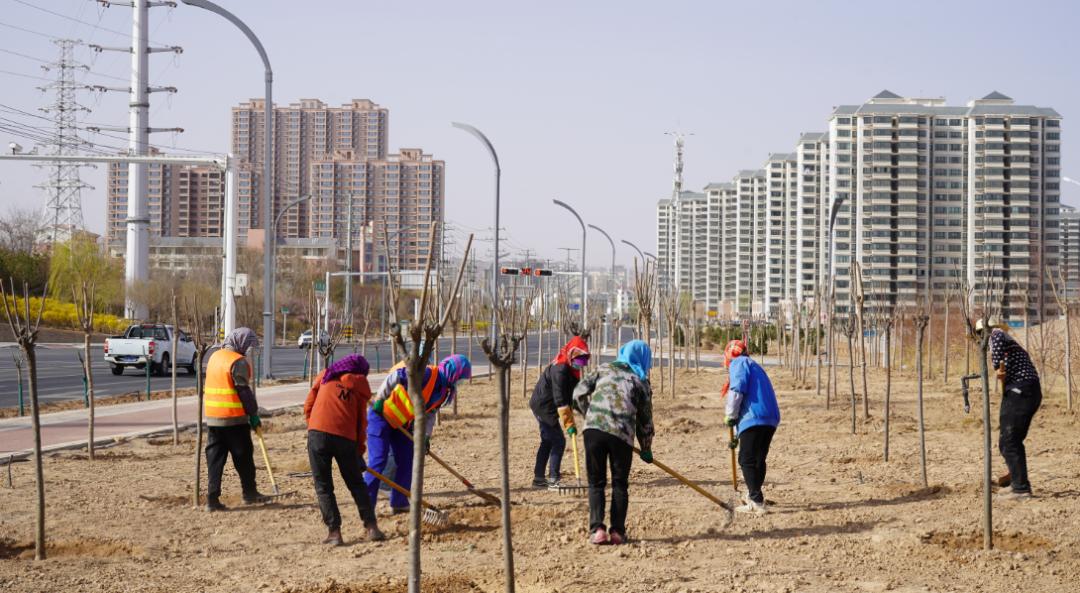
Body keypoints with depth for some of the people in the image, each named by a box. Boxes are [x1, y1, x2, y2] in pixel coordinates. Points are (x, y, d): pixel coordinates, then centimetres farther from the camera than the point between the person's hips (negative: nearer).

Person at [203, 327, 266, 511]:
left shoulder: (214, 357, 13)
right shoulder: (238, 361, -12)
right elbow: (244, 391, -14)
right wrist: (254, 414, -5)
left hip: (212, 418, 7)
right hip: (234, 418, -7)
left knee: (215, 457, 5)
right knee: (243, 456, 8)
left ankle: (212, 497, -1)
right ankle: (250, 493, 18)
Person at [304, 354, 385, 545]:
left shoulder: (324, 377, 16)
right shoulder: (359, 387, 14)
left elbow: (308, 407, 12)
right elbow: (362, 421, 10)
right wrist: (360, 449, 15)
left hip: (318, 433, 0)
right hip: (346, 437, 1)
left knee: (323, 486, 6)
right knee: (356, 484, 15)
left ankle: (334, 532, 0)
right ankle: (371, 527, 8)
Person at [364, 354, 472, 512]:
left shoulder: (443, 391, 3)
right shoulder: (426, 374, -26)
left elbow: (430, 414, 8)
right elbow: (394, 377, -30)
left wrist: (426, 436, -5)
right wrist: (379, 400, -29)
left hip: (400, 422, 9)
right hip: (381, 415, -9)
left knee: (407, 460, 9)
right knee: (378, 461, -11)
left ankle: (399, 503, 19)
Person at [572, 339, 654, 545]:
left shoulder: (604, 369, 17)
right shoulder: (641, 382, 15)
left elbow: (579, 393, 9)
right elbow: (645, 420, 19)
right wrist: (646, 450, 30)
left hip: (594, 428, 0)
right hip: (622, 434, 0)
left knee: (596, 482, 9)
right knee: (620, 484, 13)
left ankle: (597, 529, -3)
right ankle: (617, 531, 9)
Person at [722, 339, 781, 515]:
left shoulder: (739, 363, 5)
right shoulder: (754, 366, 32)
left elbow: (737, 390, -14)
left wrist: (730, 415, -2)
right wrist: (737, 434, 38)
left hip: (754, 419, -8)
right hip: (771, 419, 8)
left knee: (747, 460, -5)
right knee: (759, 460, 19)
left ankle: (756, 502, -11)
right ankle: (753, 496, 30)